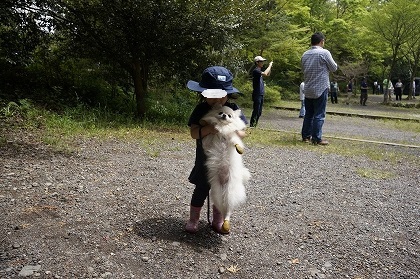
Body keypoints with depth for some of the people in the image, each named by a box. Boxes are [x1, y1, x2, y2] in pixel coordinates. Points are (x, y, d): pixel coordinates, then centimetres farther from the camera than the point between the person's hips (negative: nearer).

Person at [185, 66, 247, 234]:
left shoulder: (233, 109, -6)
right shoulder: (201, 110, -9)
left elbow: (243, 132, -7)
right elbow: (193, 133, -17)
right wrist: (208, 129, -34)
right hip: (205, 159, -1)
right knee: (201, 189, 7)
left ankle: (218, 221, 30)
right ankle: (193, 219, 25)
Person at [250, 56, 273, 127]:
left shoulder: (259, 70, 15)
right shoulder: (256, 70, -13)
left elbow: (268, 74, 29)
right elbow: (265, 74, -29)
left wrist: (270, 67, 13)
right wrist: (269, 66, -16)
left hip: (261, 94, 9)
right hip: (257, 95, -9)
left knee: (259, 112, 12)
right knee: (255, 111, -8)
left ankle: (255, 125, 19)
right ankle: (252, 126, -4)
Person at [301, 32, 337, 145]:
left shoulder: (305, 54, 7)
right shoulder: (324, 53, -11)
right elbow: (334, 68, -1)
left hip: (308, 90, 6)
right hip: (321, 89, -6)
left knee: (308, 114, 13)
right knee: (319, 115, -2)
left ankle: (306, 136, 17)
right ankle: (316, 138, -1)